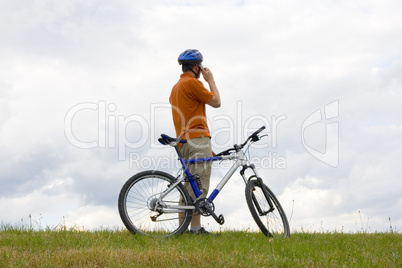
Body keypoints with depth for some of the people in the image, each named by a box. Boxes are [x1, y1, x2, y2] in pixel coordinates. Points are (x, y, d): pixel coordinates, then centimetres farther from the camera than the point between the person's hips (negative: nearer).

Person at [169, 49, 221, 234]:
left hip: (184, 141, 10)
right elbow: (216, 102, -6)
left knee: (188, 186, 11)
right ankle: (196, 227, -12)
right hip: (198, 138, -10)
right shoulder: (192, 83, -9)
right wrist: (210, 80, 7)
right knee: (199, 186, -10)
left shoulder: (176, 87, 22)